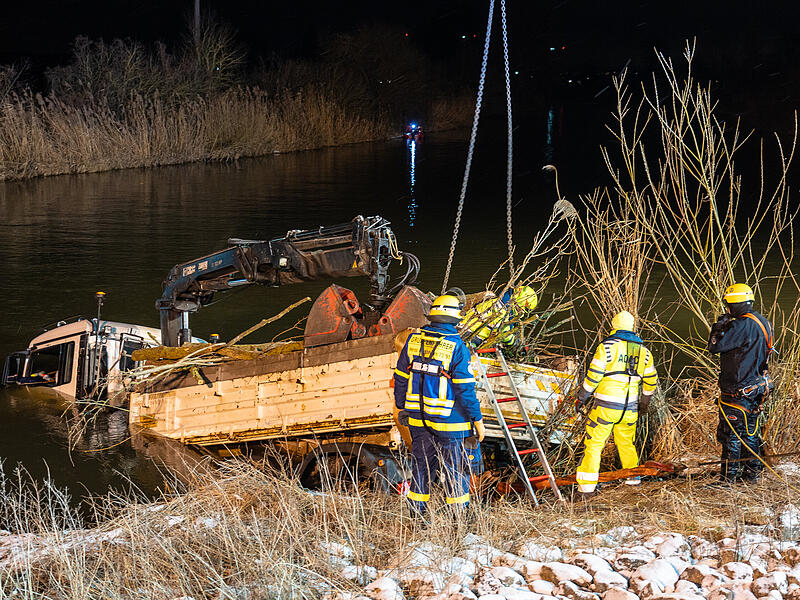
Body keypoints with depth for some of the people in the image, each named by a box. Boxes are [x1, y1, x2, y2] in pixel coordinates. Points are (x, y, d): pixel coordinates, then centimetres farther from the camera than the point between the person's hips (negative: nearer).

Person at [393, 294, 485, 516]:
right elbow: (465, 388, -14)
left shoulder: (413, 340, 1)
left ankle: (417, 515, 20)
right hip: (448, 420, -5)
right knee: (456, 468, 6)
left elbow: (401, 378, 8)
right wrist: (477, 420, -6)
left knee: (422, 464, 15)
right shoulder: (457, 347, -14)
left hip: (417, 417, 5)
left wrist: (401, 406, 20)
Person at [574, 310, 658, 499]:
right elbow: (651, 381, 19)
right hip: (630, 409, 5)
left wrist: (582, 398, 2)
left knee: (593, 444, -2)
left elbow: (593, 375, -9)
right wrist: (644, 401, 34)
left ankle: (587, 487, -7)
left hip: (605, 406, -5)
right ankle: (633, 477, 34)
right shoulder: (643, 351, 10)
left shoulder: (607, 346, -7)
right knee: (626, 443, 24)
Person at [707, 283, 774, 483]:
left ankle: (729, 475, 3)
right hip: (757, 387, 9)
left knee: (731, 432, -1)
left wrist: (719, 325, -4)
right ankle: (752, 472, 21)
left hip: (737, 390, -9)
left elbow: (714, 346, -20)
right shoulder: (764, 323, 8)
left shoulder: (743, 325, -21)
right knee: (751, 431, 16)